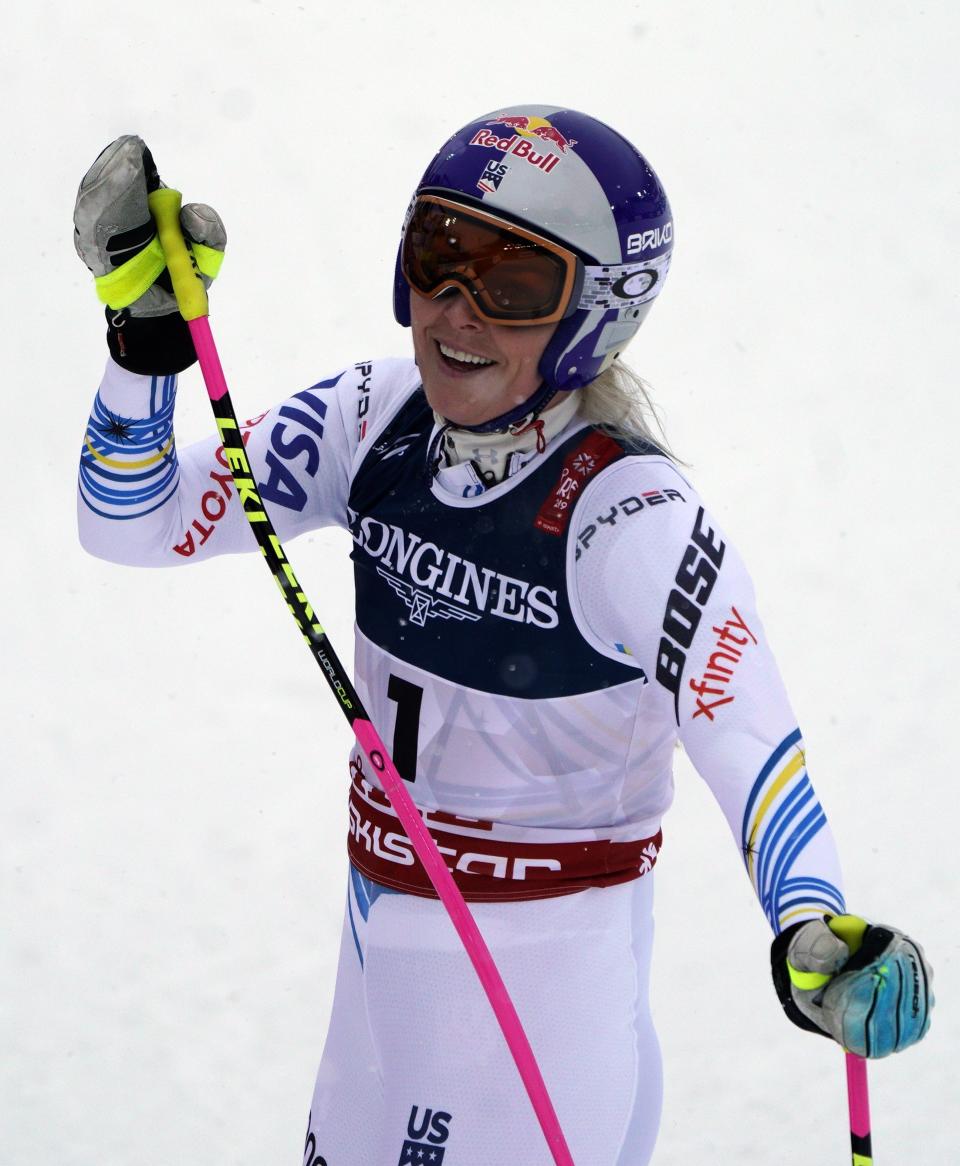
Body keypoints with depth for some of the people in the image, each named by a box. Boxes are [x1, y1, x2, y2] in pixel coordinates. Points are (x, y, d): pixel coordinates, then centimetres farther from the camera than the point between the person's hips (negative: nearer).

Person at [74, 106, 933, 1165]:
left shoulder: (628, 519, -24)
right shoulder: (377, 423, -6)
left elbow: (756, 758, -32)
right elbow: (133, 523, -2)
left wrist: (814, 936, -52)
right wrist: (146, 340, -19)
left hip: (549, 959, -6)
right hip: (383, 925, 6)